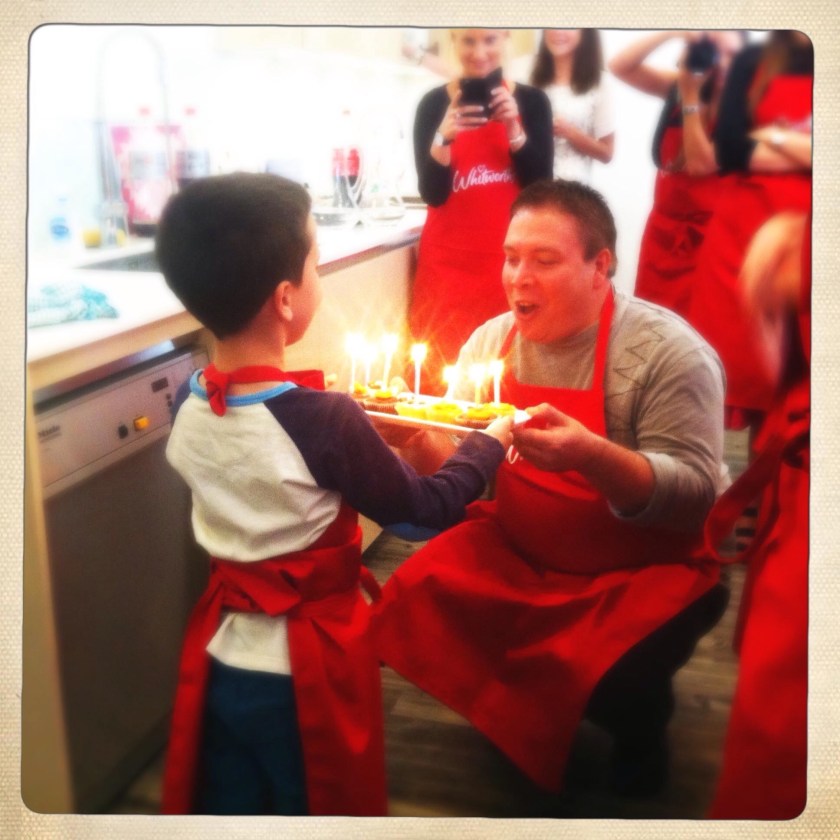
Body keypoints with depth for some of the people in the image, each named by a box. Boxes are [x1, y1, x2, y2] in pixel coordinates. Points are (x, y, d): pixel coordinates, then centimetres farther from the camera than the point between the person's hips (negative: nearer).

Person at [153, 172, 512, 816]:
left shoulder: (189, 410, -7)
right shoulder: (326, 420, -26)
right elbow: (426, 508, -13)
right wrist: (490, 441, 3)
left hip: (221, 660, 5)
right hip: (305, 669, -5)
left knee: (226, 807, 22)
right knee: (321, 808, 18)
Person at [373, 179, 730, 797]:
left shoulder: (669, 353, -18)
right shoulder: (492, 340, -1)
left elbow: (695, 495, -23)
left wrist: (593, 456, -40)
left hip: (644, 573, -5)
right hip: (518, 553, 5)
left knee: (613, 682, -28)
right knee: (413, 598, -14)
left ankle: (640, 726, 13)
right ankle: (528, 707, 15)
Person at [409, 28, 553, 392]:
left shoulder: (531, 101, 4)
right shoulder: (434, 103, 0)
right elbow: (432, 194, -6)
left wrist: (514, 129, -15)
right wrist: (444, 136, -22)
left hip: (510, 261, 1)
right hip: (448, 263, 0)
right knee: (441, 372, -6)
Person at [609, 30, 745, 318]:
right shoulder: (677, 87, 4)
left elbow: (700, 163, -20)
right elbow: (619, 67, -5)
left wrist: (690, 96, -18)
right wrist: (672, 33, -17)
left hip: (704, 234, -5)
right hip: (664, 227, 5)